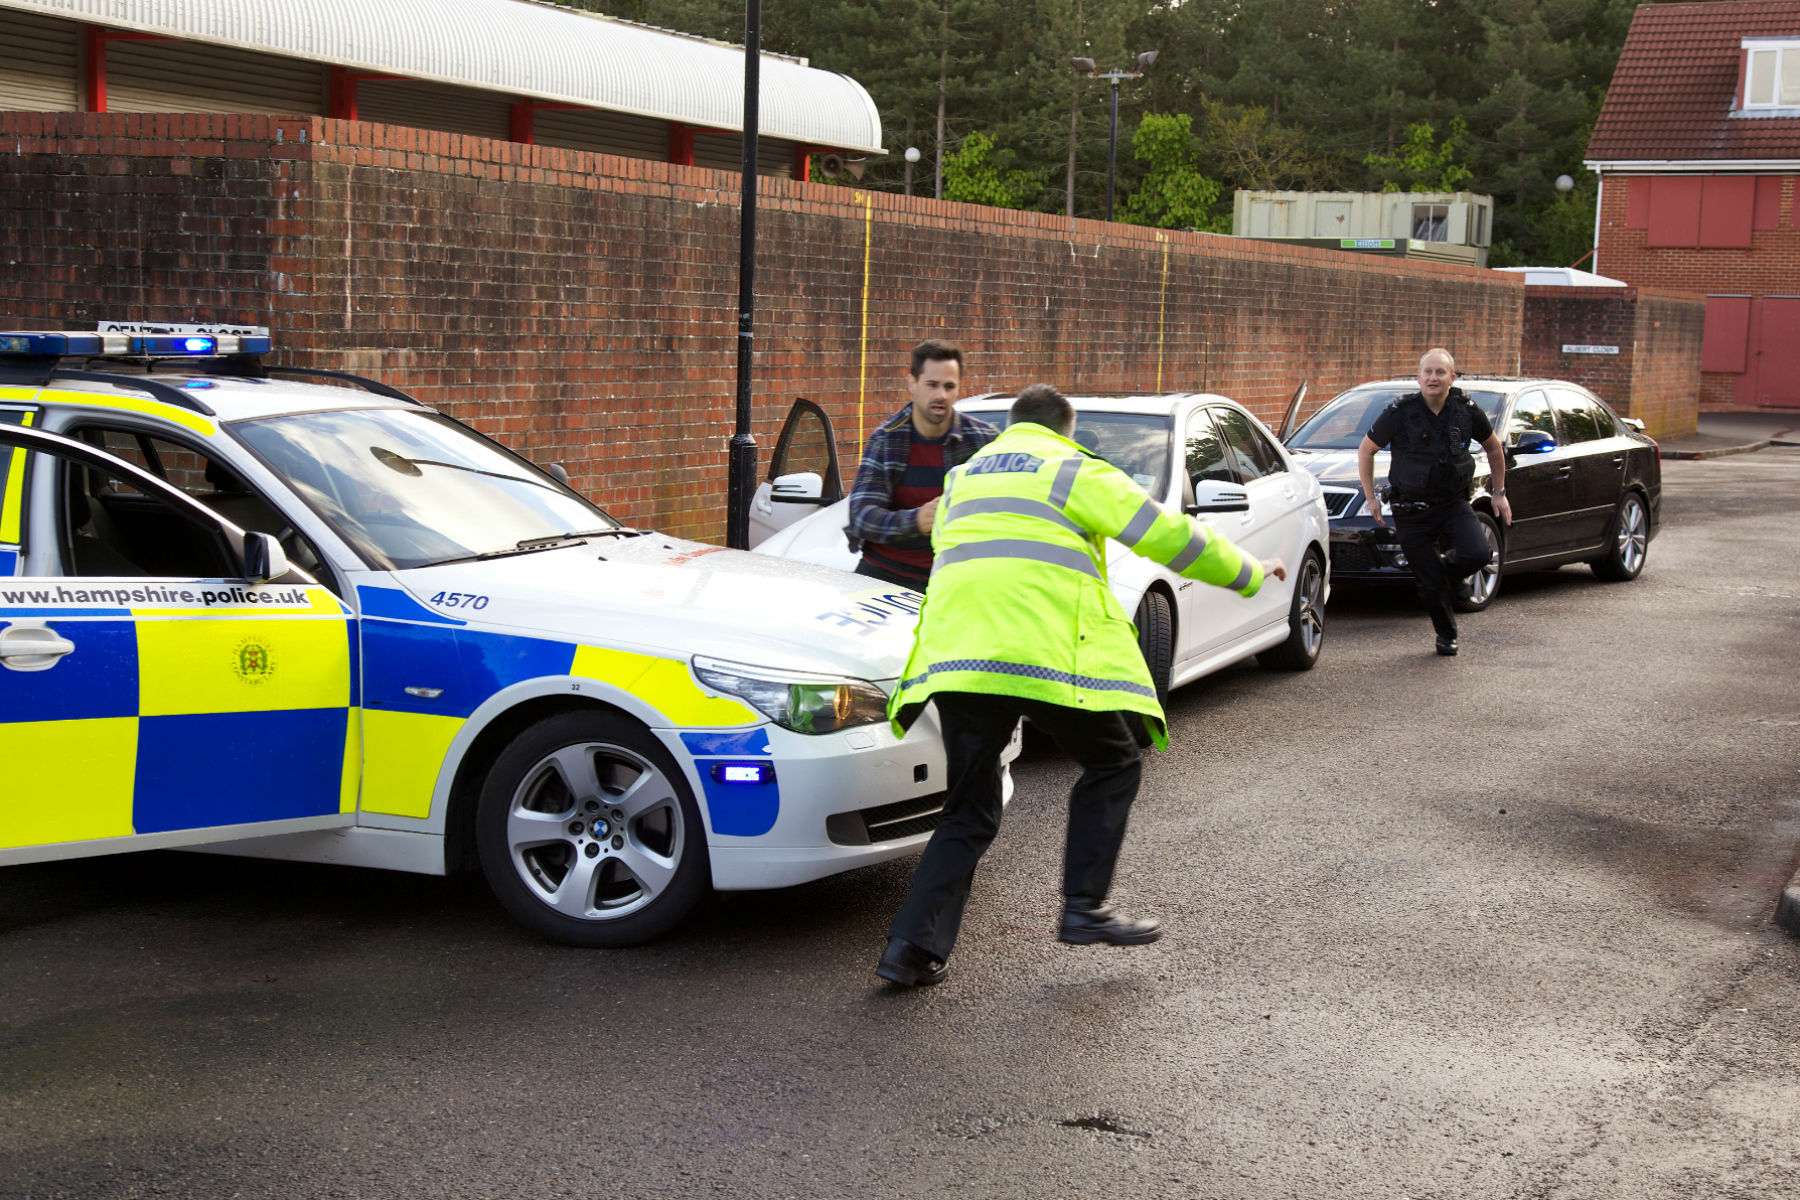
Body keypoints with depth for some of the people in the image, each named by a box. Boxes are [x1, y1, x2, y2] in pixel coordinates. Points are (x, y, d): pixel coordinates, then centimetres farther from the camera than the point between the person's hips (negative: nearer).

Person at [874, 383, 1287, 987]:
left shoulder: (964, 477, 26)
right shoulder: (1075, 472, 8)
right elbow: (1168, 535, 7)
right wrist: (1249, 574, 19)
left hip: (956, 655, 5)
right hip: (1048, 652, -5)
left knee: (969, 812, 11)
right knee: (1112, 766, 16)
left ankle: (912, 945, 0)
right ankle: (1084, 907, 8)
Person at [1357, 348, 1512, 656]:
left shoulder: (1466, 411, -4)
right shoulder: (1400, 413, -11)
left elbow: (1494, 448, 14)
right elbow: (1366, 451, 2)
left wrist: (1499, 493, 13)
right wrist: (1371, 497, 2)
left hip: (1454, 503, 2)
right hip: (1412, 511, -2)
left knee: (1477, 554, -24)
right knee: (1430, 585, -1)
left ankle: (1449, 570, 12)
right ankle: (1446, 634, 28)